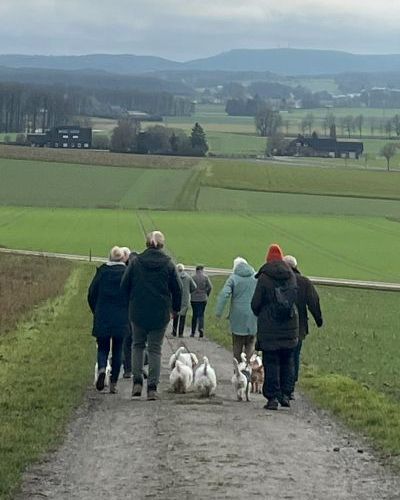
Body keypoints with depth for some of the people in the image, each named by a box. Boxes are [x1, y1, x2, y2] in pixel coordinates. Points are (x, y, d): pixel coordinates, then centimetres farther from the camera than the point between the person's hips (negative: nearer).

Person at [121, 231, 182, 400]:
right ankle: (152, 388, 1)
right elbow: (177, 289, 1)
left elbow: (124, 285, 0)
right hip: (160, 314, 0)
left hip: (138, 312, 0)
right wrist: (175, 308, 17)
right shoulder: (168, 264, -4)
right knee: (155, 349, 6)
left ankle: (137, 382, 3)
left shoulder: (135, 262, -3)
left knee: (138, 345, 17)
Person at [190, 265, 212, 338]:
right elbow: (210, 287, -8)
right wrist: (207, 294, 7)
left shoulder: (193, 277, -4)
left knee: (194, 315, 10)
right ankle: (201, 328, -16)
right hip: (203, 299, 0)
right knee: (201, 315, 7)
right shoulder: (205, 277, -2)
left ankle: (193, 332, 13)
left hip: (194, 299, 0)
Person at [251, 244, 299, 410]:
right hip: (290, 326, 4)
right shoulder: (291, 276, 3)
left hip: (269, 327, -4)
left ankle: (272, 397, -1)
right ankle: (285, 394, 11)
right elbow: (294, 297, 9)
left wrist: (259, 314, 15)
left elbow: (255, 303, -5)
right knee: (287, 361, 13)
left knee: (271, 362, 1)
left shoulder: (264, 278, -9)